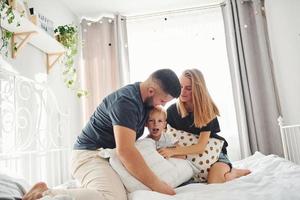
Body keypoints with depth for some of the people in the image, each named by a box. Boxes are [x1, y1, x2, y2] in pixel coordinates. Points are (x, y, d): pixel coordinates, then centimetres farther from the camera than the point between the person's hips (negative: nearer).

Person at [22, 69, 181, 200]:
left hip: (110, 155, 10)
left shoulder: (144, 99, 5)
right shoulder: (126, 101, -22)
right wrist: (157, 185, -25)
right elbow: (125, 150, -30)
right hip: (90, 154, -10)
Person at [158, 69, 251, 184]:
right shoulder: (172, 110, -11)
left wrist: (173, 151, -37)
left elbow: (201, 146, -25)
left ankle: (236, 172, 3)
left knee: (215, 180, -32)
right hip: (189, 156, 6)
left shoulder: (207, 110, -19)